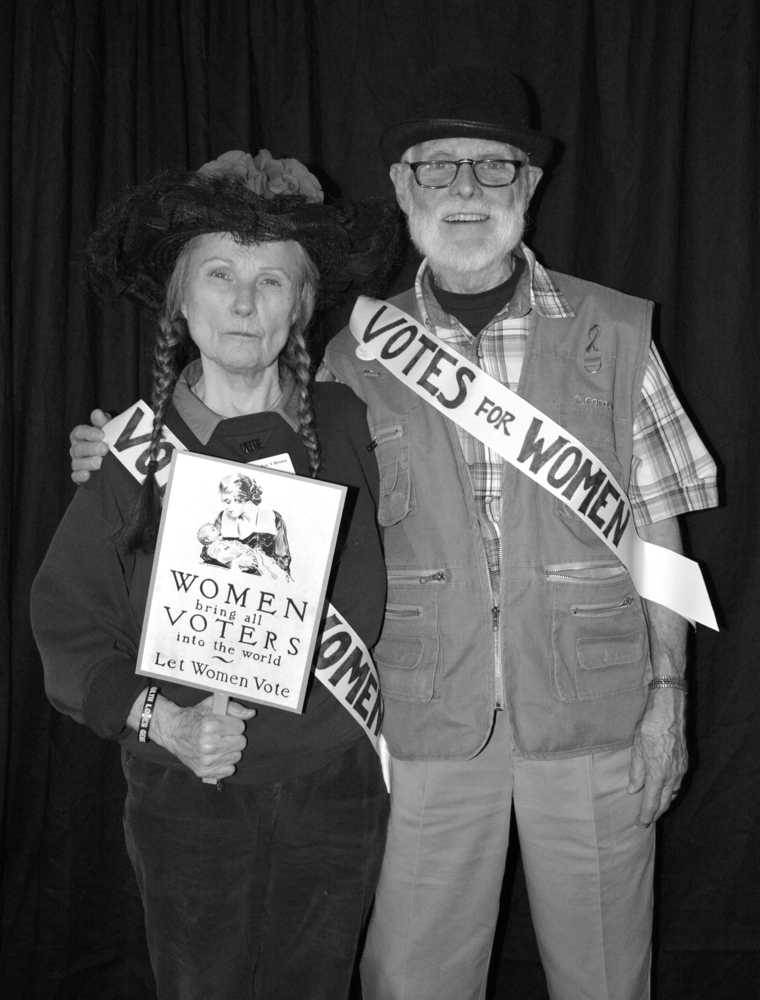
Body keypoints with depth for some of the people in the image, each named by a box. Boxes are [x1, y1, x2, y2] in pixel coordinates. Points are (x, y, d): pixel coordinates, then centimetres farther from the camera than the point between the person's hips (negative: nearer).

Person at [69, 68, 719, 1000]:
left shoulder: (615, 333, 1)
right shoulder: (356, 359, 2)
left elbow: (656, 528, 4)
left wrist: (668, 690, 1)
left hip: (592, 714, 0)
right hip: (428, 721, 0)